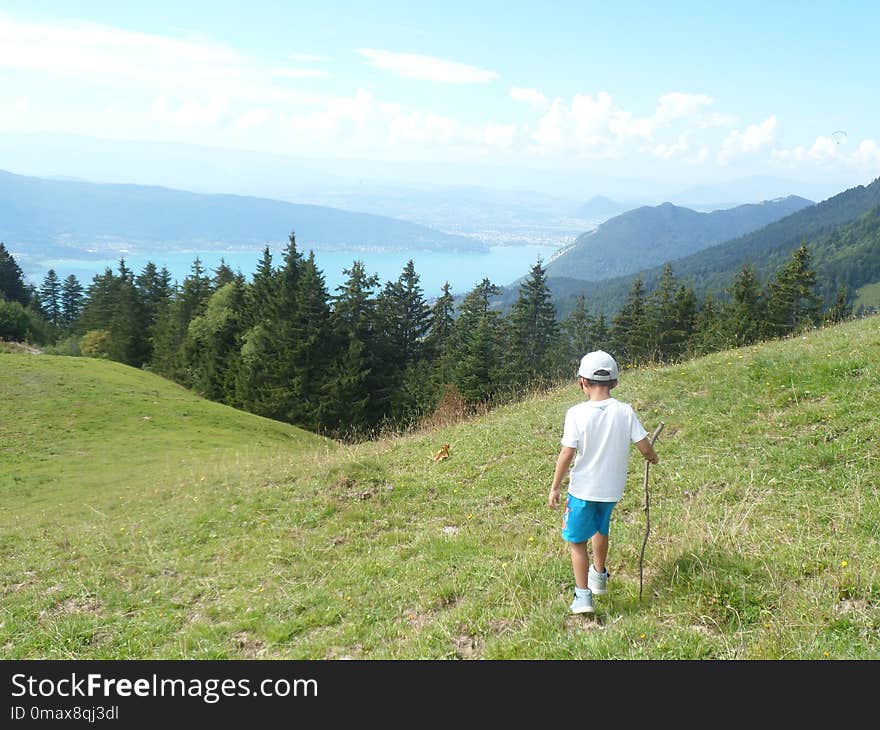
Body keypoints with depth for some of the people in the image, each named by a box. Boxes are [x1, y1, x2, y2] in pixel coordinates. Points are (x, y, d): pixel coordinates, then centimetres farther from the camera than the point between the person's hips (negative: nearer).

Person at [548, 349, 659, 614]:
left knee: (577, 542, 10)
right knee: (600, 529, 29)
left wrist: (555, 487, -5)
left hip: (582, 488, -4)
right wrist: (653, 457, 18)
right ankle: (599, 575, 48)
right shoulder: (625, 411, -8)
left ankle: (583, 596, 6)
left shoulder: (576, 413, -16)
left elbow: (567, 454, -16)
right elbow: (645, 446, -6)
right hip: (612, 488, 4)